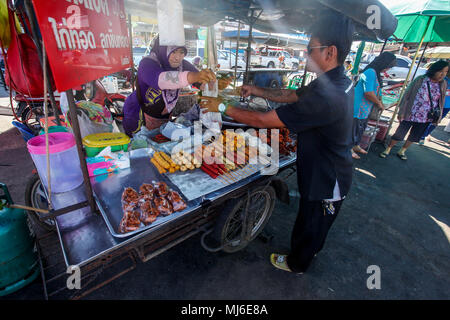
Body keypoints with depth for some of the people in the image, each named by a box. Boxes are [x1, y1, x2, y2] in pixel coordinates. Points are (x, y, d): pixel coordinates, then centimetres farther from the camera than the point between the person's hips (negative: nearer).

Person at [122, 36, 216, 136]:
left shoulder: (182, 65, -9)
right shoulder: (147, 63, -26)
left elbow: (202, 82, -11)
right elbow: (160, 79, -48)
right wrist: (194, 76, -64)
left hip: (165, 118, 4)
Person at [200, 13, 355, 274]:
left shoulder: (325, 96, -36)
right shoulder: (340, 82, -2)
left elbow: (263, 121, -33)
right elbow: (291, 95, 7)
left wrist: (222, 107, -22)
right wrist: (257, 91, 2)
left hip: (325, 182, -9)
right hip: (332, 175, 9)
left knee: (309, 226, 18)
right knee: (316, 224, 32)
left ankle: (296, 264, 47)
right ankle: (313, 249, 61)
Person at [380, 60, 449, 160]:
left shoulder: (443, 84, 4)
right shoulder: (420, 80, -9)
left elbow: (441, 102, 11)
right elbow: (407, 96, -8)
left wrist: (438, 116, 8)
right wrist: (401, 112, -11)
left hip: (426, 118, 5)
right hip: (411, 115, -5)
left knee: (415, 136, 15)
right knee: (400, 134, 0)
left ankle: (402, 151, 31)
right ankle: (387, 150, 17)